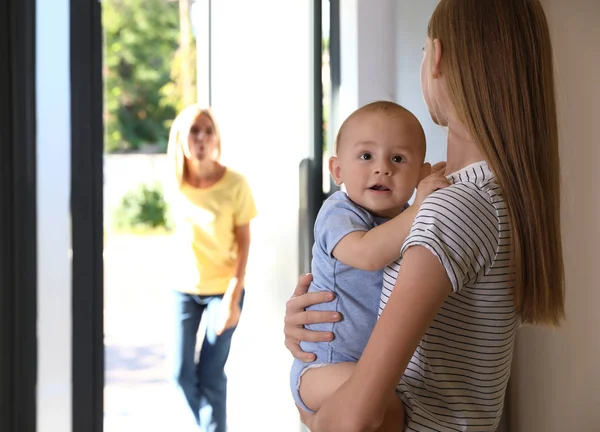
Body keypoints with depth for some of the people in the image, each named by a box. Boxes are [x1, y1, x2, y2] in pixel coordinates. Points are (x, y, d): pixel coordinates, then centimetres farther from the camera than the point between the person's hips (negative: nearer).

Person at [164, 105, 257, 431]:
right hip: (184, 288, 3)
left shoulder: (235, 184, -17)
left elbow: (244, 243, -12)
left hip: (224, 288, -3)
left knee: (211, 376, -4)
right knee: (182, 373, 3)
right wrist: (182, 272, 13)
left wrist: (233, 298, -17)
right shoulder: (174, 184, -7)